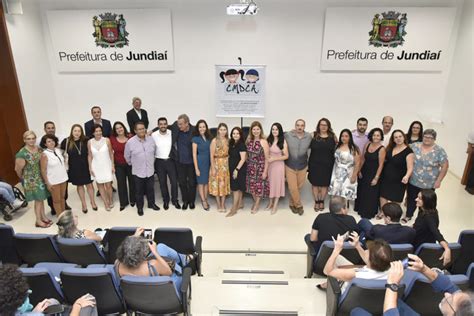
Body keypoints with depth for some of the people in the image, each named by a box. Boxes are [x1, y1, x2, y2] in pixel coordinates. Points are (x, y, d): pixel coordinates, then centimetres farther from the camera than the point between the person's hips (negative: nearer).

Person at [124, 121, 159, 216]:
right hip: (138, 172, -2)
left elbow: (154, 152, 11)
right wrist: (133, 164, 10)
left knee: (150, 189, 18)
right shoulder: (130, 142, -12)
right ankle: (139, 207, 29)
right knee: (139, 191, 12)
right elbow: (127, 156, 1)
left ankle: (151, 203, 37)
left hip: (150, 170, 3)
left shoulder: (151, 139, -3)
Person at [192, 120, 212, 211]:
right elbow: (194, 154, -8)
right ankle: (203, 201, 17)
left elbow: (210, 151, 9)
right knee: (201, 182, 5)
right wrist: (196, 168, -11)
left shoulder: (208, 138, 6)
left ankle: (205, 199, 23)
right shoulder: (195, 139, -7)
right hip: (200, 162, -4)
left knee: (207, 182, 10)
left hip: (208, 162, 4)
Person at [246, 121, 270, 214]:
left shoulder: (264, 142, -15)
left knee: (259, 185, 9)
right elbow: (247, 155, 7)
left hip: (260, 167, -4)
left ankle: (257, 205, 29)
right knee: (252, 185, 13)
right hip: (250, 167, 4)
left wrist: (265, 171, -13)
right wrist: (247, 165, 6)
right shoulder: (249, 141, 0)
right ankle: (255, 201, 37)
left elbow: (267, 158, -13)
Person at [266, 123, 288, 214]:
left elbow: (286, 156, -10)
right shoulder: (268, 140, 0)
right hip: (269, 164, 3)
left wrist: (274, 159, -17)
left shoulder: (283, 142, -10)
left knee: (277, 183, 6)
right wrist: (267, 158, -8)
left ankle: (275, 205, 19)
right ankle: (270, 202, 29)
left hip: (278, 165, -3)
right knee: (270, 183, 12)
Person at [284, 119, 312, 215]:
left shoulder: (309, 136, -7)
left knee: (299, 187, 13)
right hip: (290, 166, -2)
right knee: (293, 188, -1)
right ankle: (299, 205, 18)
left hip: (302, 167, 3)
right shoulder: (287, 135, -14)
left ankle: (292, 204, 34)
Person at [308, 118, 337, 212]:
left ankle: (322, 201, 26)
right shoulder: (313, 135, 0)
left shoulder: (333, 136, 4)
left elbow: (336, 150, 9)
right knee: (315, 184, 5)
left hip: (327, 165, 1)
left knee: (325, 184, 9)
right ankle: (316, 202, 20)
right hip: (315, 164, -1)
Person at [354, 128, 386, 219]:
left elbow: (381, 165, -14)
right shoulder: (367, 145, 1)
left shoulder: (381, 149, -15)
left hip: (373, 174, -6)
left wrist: (376, 178, -15)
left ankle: (368, 212, 22)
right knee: (362, 191, 18)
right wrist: (359, 170, 4)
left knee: (370, 194, 5)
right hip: (364, 172, 6)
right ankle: (361, 209, 38)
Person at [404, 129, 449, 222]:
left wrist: (438, 181, -11)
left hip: (429, 184, -2)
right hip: (413, 181, 2)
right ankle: (408, 215, 35)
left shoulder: (439, 150, -10)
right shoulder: (415, 146, -3)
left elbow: (445, 166, -8)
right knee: (411, 199, 15)